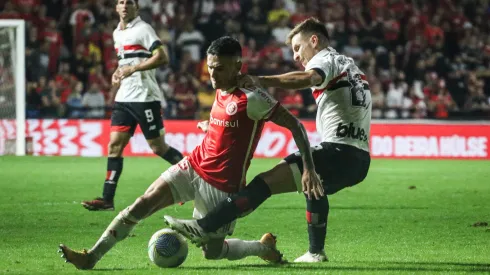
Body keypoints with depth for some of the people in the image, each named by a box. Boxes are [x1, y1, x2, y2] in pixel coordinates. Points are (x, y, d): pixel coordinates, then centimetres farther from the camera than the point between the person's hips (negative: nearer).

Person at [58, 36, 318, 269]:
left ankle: (264, 246, 29)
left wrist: (309, 168, -23)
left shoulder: (252, 98, -18)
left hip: (222, 186, -6)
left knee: (212, 252, 1)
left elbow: (295, 125, -17)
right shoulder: (221, 91, 6)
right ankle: (91, 257, -10)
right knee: (143, 204, -11)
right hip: (193, 168, 6)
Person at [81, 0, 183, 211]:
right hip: (124, 98, 7)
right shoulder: (117, 33, 15)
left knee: (158, 147, -3)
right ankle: (107, 199, -3)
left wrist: (133, 69, -21)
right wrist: (118, 73, 11)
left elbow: (162, 58, -18)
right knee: (115, 145, -2)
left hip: (145, 97, -7)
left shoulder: (142, 29, -8)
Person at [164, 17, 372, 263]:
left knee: (267, 181, -17)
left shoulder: (325, 59, 0)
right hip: (361, 159, 10)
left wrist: (261, 81, -35)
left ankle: (204, 227, -25)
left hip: (339, 150, -10)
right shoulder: (348, 64, 28)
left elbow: (308, 78, -25)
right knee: (314, 185, 39)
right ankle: (316, 252, 43)